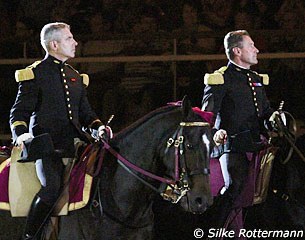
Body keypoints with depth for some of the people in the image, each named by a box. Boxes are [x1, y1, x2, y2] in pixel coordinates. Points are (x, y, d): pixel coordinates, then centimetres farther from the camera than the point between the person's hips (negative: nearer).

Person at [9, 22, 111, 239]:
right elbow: (19, 112, 0)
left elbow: (85, 113, 25)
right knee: (53, 187, -28)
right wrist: (20, 133, -20)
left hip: (73, 141, 7)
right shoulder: (35, 74, 3)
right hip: (46, 145, -6)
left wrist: (98, 127, 4)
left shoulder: (75, 76, 22)